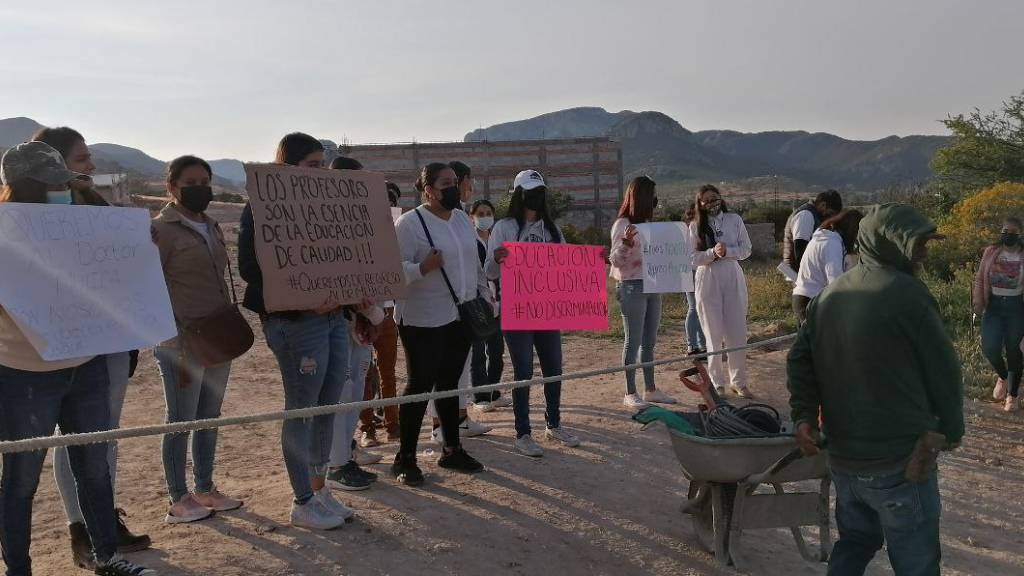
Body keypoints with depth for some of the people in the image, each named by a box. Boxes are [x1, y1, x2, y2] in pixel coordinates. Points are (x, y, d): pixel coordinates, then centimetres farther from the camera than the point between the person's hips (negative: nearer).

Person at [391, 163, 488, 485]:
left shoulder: (462, 219, 12)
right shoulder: (409, 222, -12)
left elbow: (474, 263, 20)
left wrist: (484, 296, 14)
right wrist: (422, 268, -34)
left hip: (460, 317, 7)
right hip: (423, 321, -7)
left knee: (449, 384, 14)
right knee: (420, 386, -2)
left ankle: (452, 450, 25)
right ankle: (405, 458, 9)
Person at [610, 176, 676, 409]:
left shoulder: (648, 223, 14)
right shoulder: (622, 225, -10)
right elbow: (616, 260, -13)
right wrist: (626, 241, -30)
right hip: (632, 287, -7)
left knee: (649, 340, 11)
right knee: (633, 341, -3)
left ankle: (650, 389, 19)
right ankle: (630, 393, 4)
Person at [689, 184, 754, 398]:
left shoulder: (734, 220, 3)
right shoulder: (696, 226, 1)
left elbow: (746, 249, 2)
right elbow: (692, 257, -4)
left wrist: (727, 251, -15)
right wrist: (713, 253, -19)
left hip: (733, 279, 1)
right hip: (708, 281, -1)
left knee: (738, 333, 3)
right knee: (714, 335, 4)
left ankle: (738, 381, 16)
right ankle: (717, 383, 13)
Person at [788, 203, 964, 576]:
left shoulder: (829, 294, 10)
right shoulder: (908, 293, -13)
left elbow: (800, 359, 9)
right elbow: (943, 370, -6)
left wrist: (804, 415, 3)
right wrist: (951, 429, 8)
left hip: (841, 456, 7)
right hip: (900, 460, -7)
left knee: (855, 541, 24)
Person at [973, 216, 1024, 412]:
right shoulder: (991, 252, 4)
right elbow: (980, 279, 8)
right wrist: (977, 303, -1)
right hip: (994, 305, 2)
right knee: (990, 348, -10)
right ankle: (1002, 376, 25)